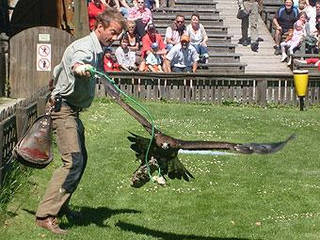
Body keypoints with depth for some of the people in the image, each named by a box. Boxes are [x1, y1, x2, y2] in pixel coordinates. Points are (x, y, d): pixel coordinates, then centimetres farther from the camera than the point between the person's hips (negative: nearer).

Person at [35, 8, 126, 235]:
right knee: (73, 161, -20)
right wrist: (80, 68, -66)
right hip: (64, 110, -11)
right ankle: (45, 215, -22)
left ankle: (61, 205, 32)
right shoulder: (85, 47, -17)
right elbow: (76, 62, -44)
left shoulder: (97, 50, 15)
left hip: (72, 111, 11)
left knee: (81, 159, 18)